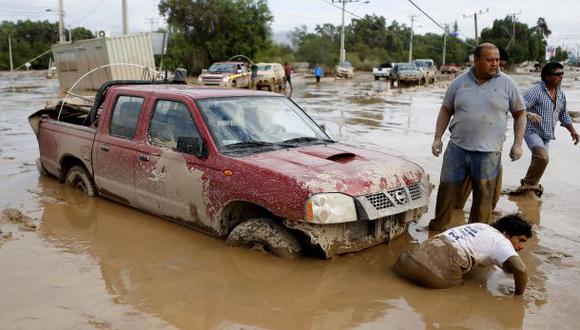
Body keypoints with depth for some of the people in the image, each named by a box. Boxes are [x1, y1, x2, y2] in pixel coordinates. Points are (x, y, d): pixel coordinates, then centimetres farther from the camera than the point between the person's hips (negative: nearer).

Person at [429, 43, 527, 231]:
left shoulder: (507, 84, 3)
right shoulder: (460, 82, 5)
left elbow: (520, 113, 9)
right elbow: (446, 110, 12)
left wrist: (518, 143, 2)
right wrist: (437, 138, 5)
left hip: (488, 152, -1)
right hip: (457, 148, 1)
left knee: (483, 195, 5)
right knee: (447, 189, 4)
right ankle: (437, 228, 19)